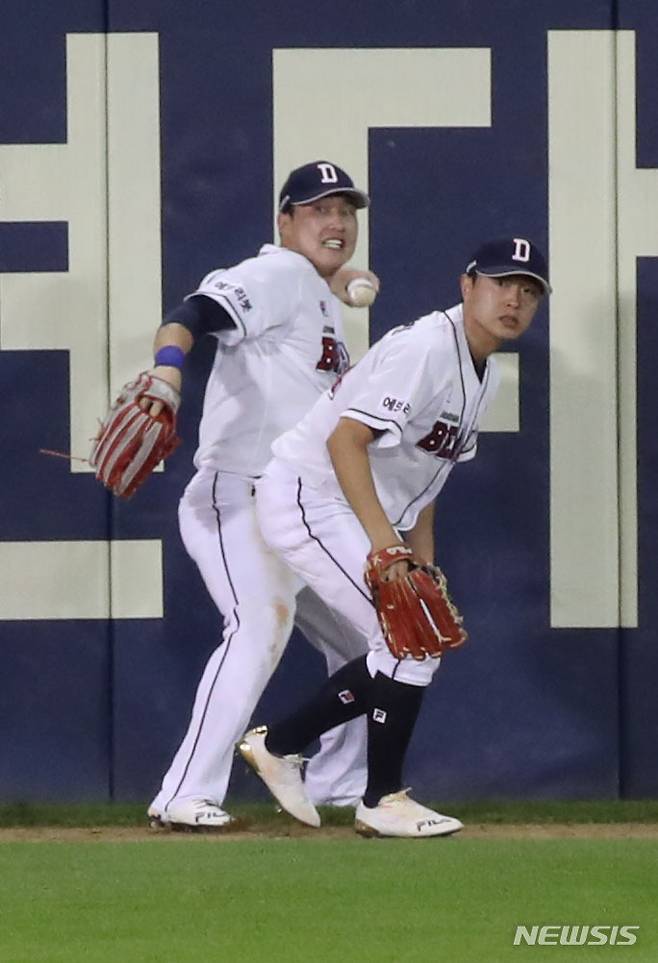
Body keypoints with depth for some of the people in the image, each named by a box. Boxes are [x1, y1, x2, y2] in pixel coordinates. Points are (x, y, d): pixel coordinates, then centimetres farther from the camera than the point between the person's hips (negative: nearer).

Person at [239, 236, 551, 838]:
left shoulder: (483, 375, 10)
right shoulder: (426, 348, -20)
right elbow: (346, 439, -27)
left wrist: (424, 562, 8)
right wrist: (384, 539, -33)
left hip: (366, 518, 10)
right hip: (307, 499, -10)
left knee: (408, 651, 9)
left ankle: (279, 744, 20)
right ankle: (384, 802, -3)